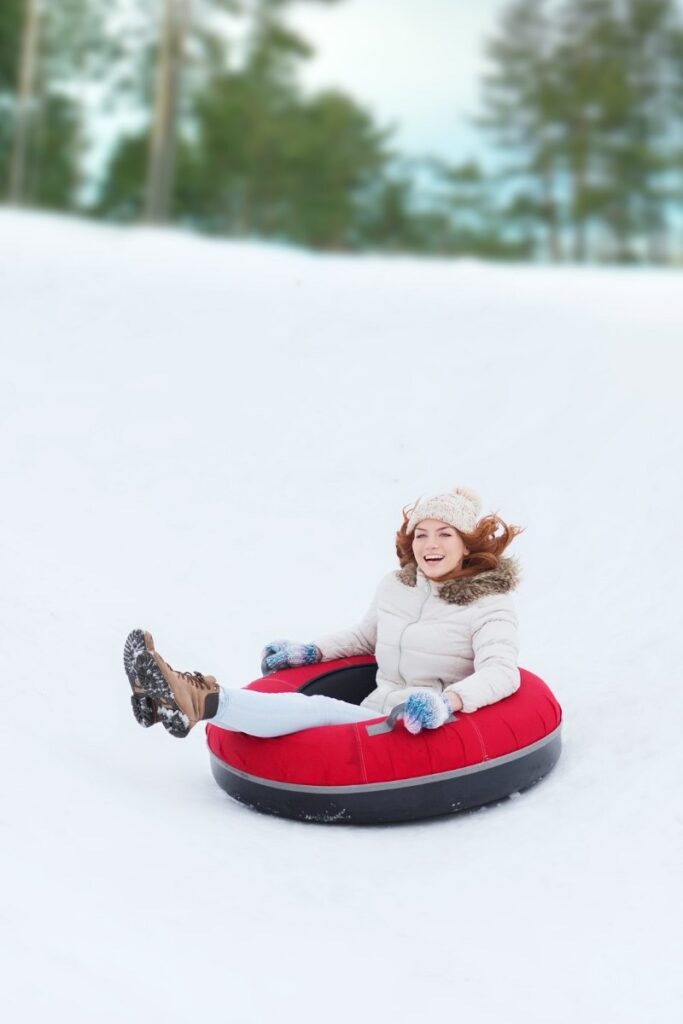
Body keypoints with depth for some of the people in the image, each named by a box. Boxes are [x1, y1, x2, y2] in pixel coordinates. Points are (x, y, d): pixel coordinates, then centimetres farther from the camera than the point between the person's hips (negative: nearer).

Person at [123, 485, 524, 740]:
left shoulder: (490, 604, -6)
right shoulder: (395, 586, 14)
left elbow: (502, 671, -23)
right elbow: (364, 636, 32)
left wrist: (447, 702, -41)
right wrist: (309, 652, 21)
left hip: (427, 732, -6)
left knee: (320, 710, -29)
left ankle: (206, 701, -44)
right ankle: (186, 702, -38)